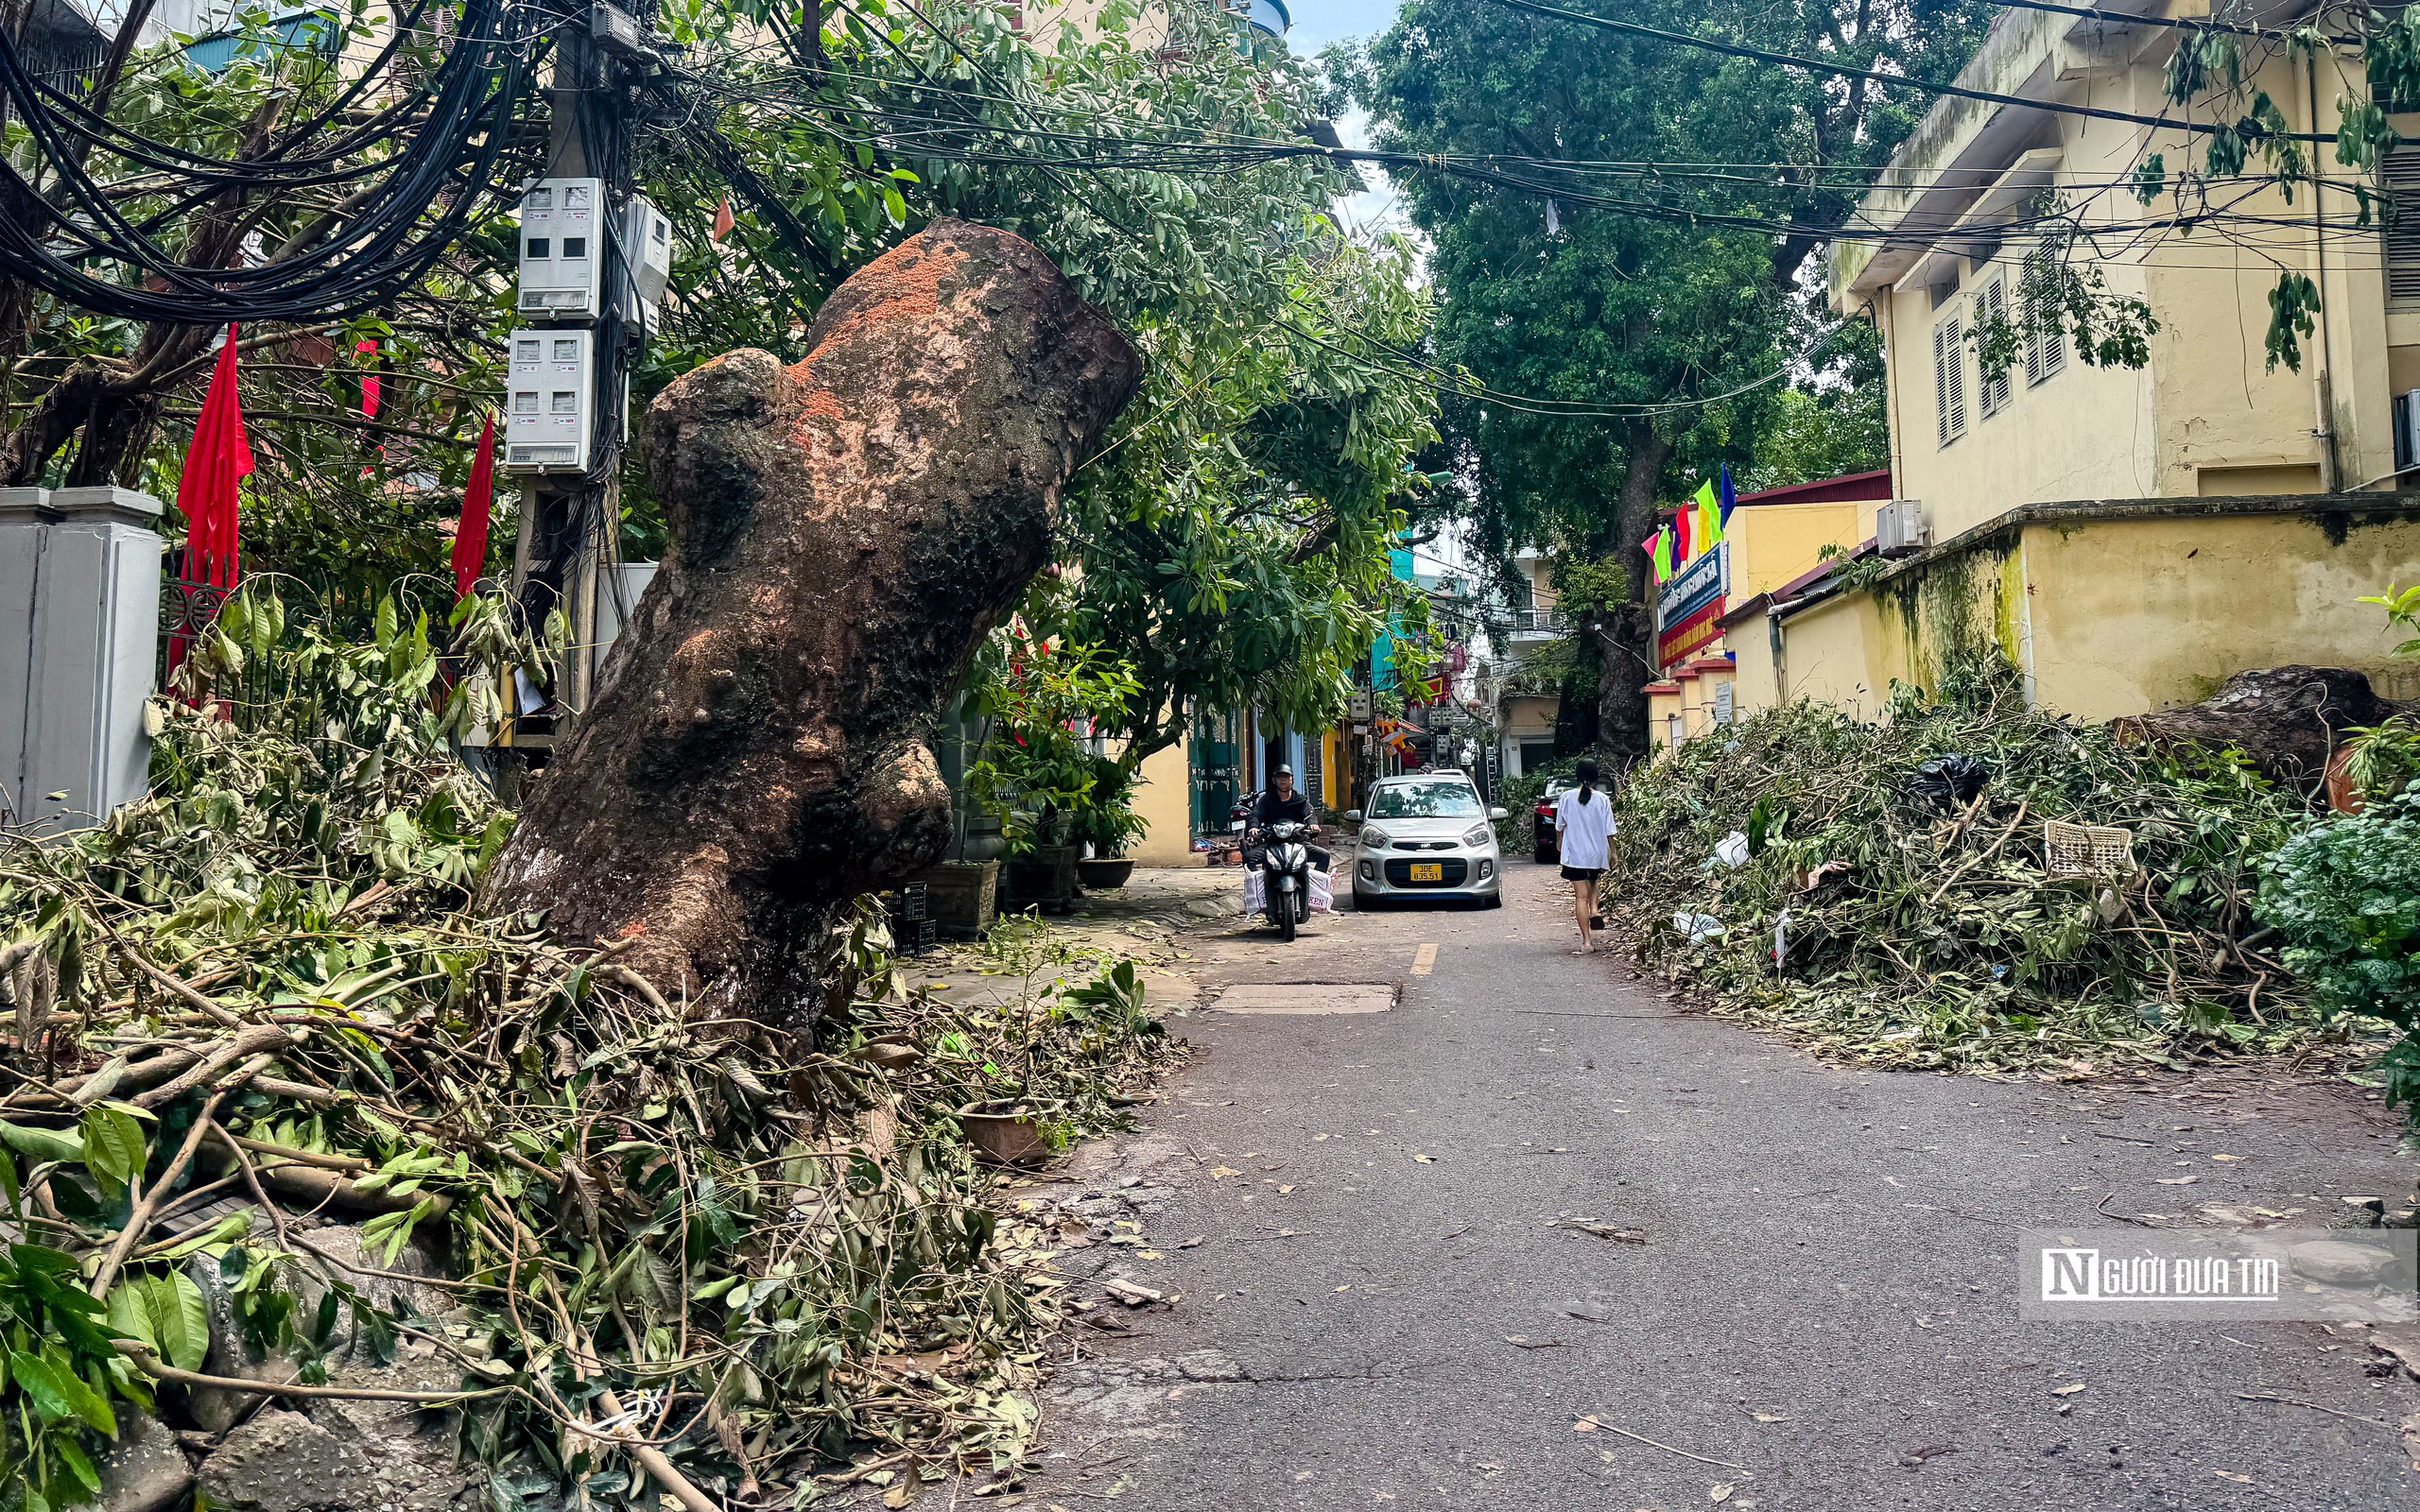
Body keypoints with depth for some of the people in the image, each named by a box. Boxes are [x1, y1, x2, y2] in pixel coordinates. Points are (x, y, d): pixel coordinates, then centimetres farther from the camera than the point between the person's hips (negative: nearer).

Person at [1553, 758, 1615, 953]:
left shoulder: (1567, 798, -7)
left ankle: (1587, 941, -4)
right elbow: (1609, 832, -1)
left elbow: (1559, 827, 2)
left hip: (1574, 854, -2)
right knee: (1592, 882, 31)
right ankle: (1594, 909, 5)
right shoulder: (1603, 800, -5)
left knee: (1581, 896, 0)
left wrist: (1560, 843, 21)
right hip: (1597, 853, 2)